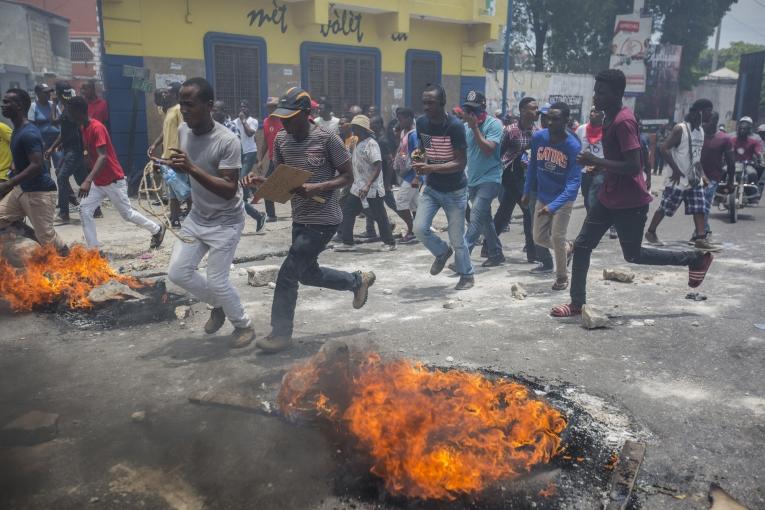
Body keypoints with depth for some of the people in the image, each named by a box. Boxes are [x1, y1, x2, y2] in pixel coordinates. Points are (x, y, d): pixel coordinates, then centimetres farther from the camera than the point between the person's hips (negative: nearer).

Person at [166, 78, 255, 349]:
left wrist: (192, 169, -37)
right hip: (196, 217, 7)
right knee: (178, 272, 6)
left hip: (225, 222, -7)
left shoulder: (228, 141, -25)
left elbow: (229, 190, -30)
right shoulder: (182, 131, -3)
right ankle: (218, 305, 30)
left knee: (217, 280, -5)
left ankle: (244, 326, 20)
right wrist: (171, 165, -2)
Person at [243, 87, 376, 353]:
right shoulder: (281, 139, 2)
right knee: (308, 274, 19)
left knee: (288, 274, -9)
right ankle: (358, 280, 42)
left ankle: (281, 333, 7)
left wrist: (317, 188, -25)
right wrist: (261, 180, -9)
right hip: (299, 219, 8)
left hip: (324, 220, -8)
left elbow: (348, 177, -11)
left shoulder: (327, 139, -16)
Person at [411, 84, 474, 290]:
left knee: (457, 238, 1)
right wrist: (418, 159, -6)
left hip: (454, 190, -5)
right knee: (419, 228, -8)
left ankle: (467, 276, 24)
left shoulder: (455, 126, -21)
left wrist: (431, 168, -33)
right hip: (431, 187, 5)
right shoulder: (421, 122, -3)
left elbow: (461, 163, -23)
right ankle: (442, 252, 22)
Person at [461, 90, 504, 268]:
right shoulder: (466, 126, 7)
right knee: (485, 219, 14)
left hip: (489, 179, -7)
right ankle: (496, 254, 26)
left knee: (476, 218, -17)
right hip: (472, 180, 7)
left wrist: (475, 127, -20)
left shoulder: (494, 124, -10)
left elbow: (488, 149, -21)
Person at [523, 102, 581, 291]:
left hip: (563, 198, -5)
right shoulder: (538, 137, -11)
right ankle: (568, 248, 37)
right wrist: (527, 191, 9)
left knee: (557, 237, -7)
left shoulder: (573, 146, -23)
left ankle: (562, 277, 16)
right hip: (542, 196, 5)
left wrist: (553, 206, -36)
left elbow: (574, 181, -26)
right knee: (539, 238, 7)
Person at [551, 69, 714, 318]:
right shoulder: (610, 118, 8)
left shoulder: (623, 122, -22)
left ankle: (696, 258, 26)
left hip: (630, 202, -9)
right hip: (608, 197, 9)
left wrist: (596, 161, -25)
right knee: (582, 245, 4)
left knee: (633, 255, 7)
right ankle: (577, 303, 12)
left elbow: (634, 167, -28)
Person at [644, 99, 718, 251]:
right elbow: (664, 148, -20)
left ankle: (700, 238, 0)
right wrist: (676, 170, -20)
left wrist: (699, 170, 11)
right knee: (665, 208, 2)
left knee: (700, 208, 0)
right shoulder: (680, 129, -14)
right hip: (678, 178, -8)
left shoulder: (700, 131, 12)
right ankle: (650, 232, 17)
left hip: (694, 178, 8)